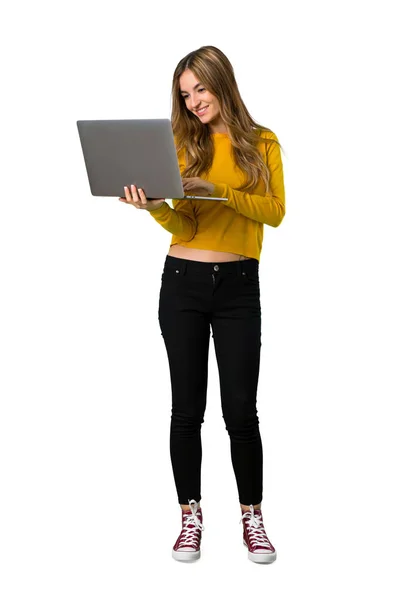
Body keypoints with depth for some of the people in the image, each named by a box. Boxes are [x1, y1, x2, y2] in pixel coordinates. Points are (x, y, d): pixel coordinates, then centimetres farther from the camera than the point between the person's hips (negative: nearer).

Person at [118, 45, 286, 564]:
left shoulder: (262, 143, 4)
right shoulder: (184, 144, 5)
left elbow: (275, 212, -7)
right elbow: (183, 225, -4)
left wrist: (222, 192, -20)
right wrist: (153, 207, -24)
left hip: (239, 286, -1)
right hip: (183, 282, 1)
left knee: (241, 407, -1)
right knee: (186, 406, 4)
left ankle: (252, 516, 15)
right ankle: (191, 515, 17)